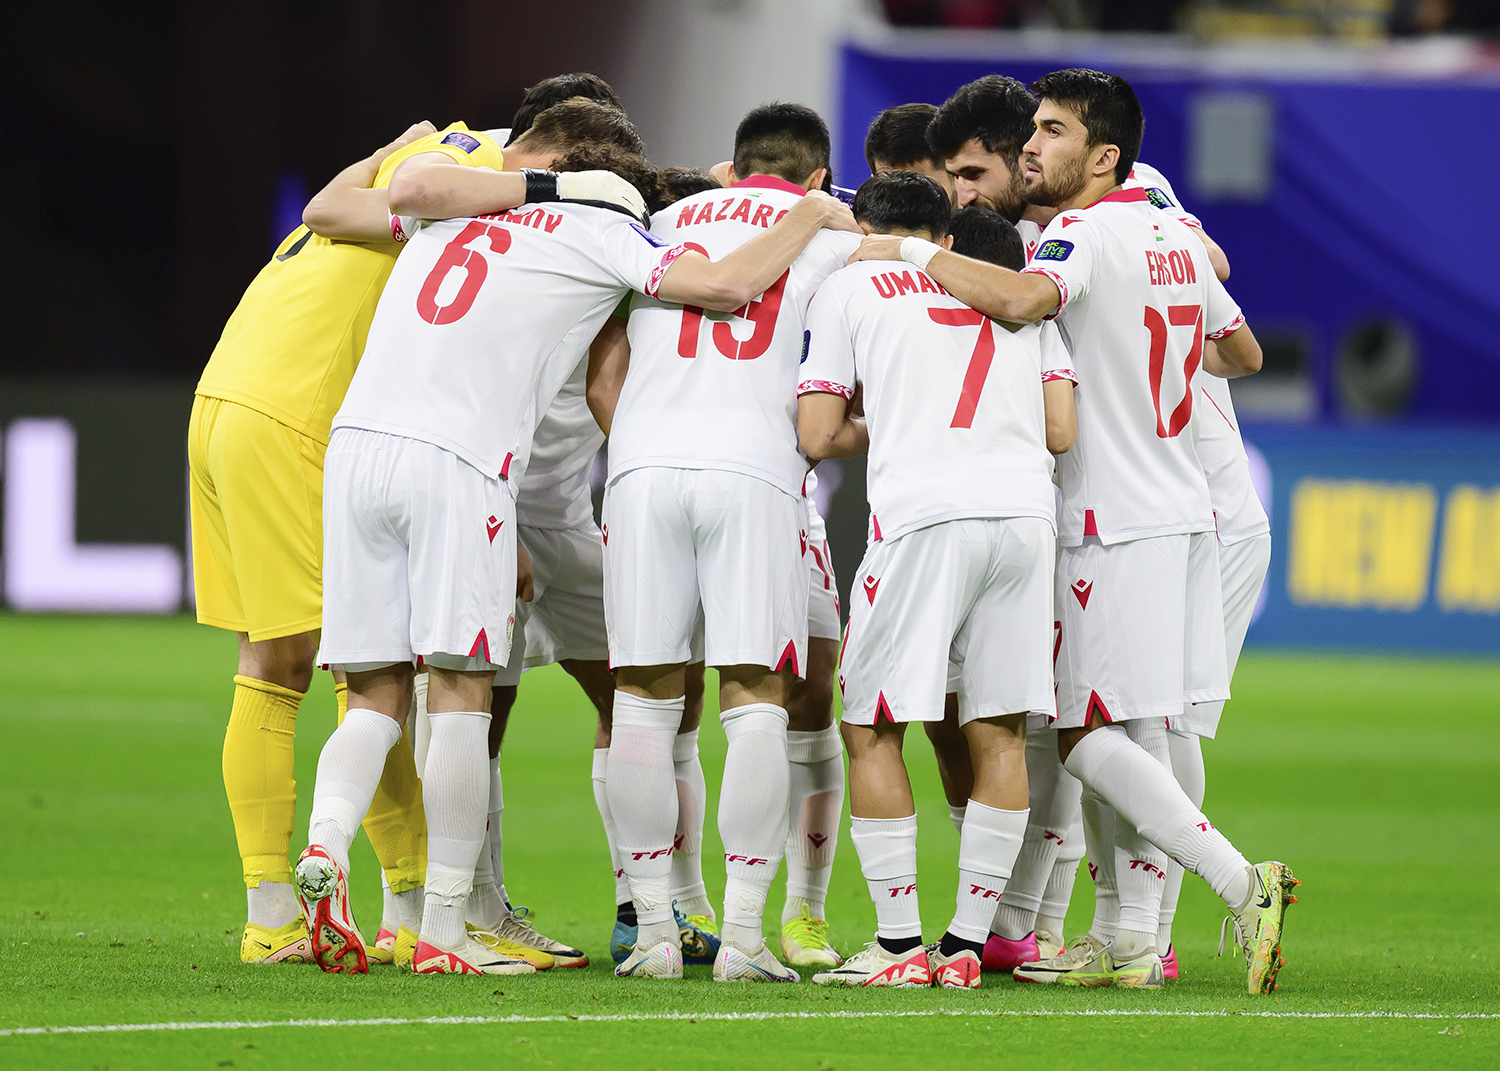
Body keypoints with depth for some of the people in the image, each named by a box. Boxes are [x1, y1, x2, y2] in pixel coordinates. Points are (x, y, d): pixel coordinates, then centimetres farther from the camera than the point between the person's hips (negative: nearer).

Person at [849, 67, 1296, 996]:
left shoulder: (1084, 235, -13)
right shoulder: (1175, 239, 14)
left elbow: (1023, 298, -35)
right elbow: (1244, 354, 27)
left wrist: (913, 253, -24)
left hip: (1118, 525, -9)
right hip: (1182, 509, 9)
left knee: (1086, 738, -7)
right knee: (1140, 735, 10)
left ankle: (1243, 884, -15)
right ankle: (1136, 943, 10)